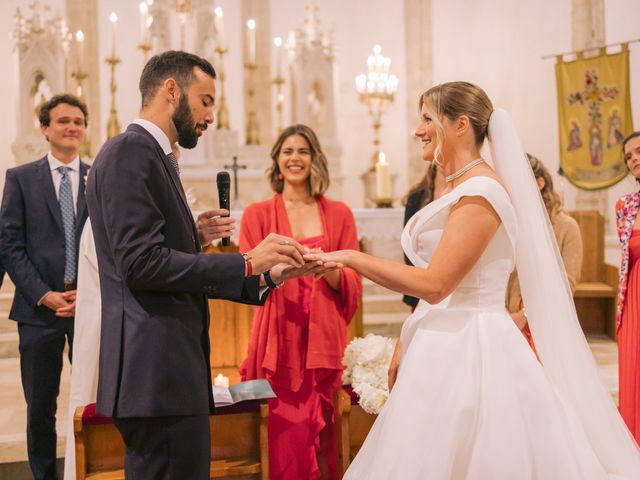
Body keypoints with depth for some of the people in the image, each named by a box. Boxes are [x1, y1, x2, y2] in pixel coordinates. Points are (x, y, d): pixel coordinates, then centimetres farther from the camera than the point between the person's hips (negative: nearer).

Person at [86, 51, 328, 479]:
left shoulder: (152, 156, 19)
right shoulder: (130, 152, -10)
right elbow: (143, 262, -21)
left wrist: (265, 275, 12)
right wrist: (246, 262, -17)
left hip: (163, 371, 10)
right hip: (158, 375, -10)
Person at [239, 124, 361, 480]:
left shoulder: (339, 214, 9)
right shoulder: (258, 215, 7)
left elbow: (354, 285, 5)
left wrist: (329, 270, -15)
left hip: (324, 341, 1)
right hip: (278, 343, -1)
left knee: (323, 444, 1)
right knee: (285, 443, -4)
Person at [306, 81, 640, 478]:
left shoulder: (481, 191, -16)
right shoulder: (461, 190, 14)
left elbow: (435, 284, -21)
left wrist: (351, 258, -16)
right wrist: (405, 347, 17)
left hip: (468, 349, -9)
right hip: (451, 346, 9)